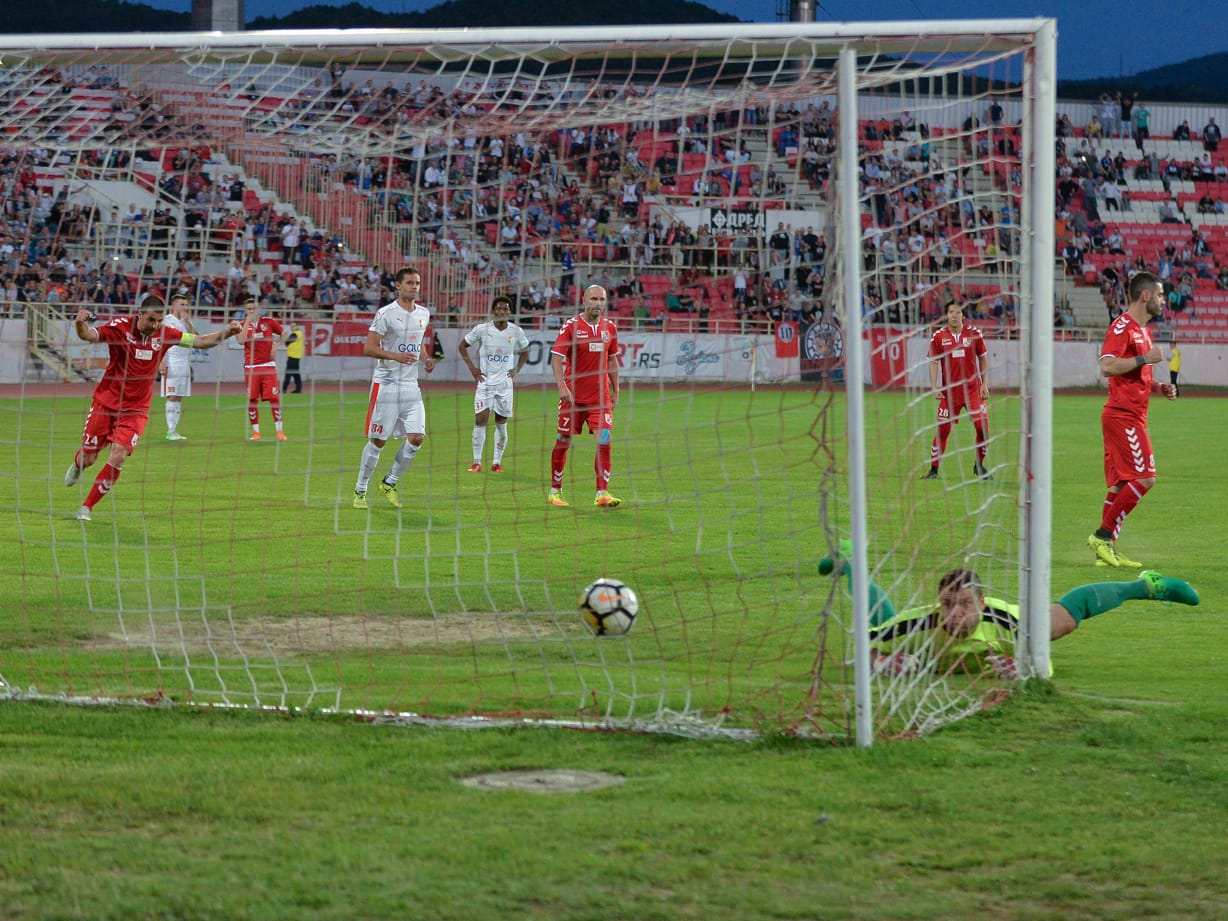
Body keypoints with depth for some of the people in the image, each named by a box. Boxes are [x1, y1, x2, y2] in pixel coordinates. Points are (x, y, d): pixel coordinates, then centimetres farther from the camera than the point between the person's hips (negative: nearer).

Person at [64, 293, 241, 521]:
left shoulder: (164, 334, -4)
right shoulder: (120, 327, -15)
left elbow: (200, 341, 3)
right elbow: (89, 335, -27)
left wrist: (228, 332, -12)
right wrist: (81, 324, -51)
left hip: (135, 409, 2)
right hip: (106, 401, -2)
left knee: (117, 458, -15)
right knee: (87, 459, 7)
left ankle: (87, 507, 2)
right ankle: (77, 466, 48)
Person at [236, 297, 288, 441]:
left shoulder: (268, 322, 5)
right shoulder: (243, 325, 5)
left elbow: (284, 333, 15)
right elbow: (241, 340, -14)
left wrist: (276, 345, -1)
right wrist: (248, 321, -13)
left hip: (268, 365, -1)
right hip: (251, 367, 1)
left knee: (274, 398, -7)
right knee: (252, 400, 0)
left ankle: (279, 431, -2)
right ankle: (255, 432, 10)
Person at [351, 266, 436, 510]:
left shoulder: (423, 314, 10)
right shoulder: (386, 313, -10)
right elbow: (369, 348, -13)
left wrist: (426, 359, 6)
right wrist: (396, 356, -26)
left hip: (411, 385, 6)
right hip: (386, 384, -6)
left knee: (417, 437, -6)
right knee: (377, 441, -1)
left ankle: (390, 483, 12)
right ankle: (360, 490, 13)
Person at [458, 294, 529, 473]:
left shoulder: (516, 332, 0)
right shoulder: (482, 329, -5)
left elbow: (525, 351, 18)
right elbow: (463, 345, 8)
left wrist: (517, 370, 4)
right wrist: (472, 367, -1)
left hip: (505, 382, 2)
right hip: (485, 381, -2)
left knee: (502, 423, 5)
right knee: (480, 419, -11)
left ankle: (497, 462, 14)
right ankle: (477, 462, -5)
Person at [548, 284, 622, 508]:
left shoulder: (609, 327, 7)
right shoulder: (571, 326, -7)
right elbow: (556, 357, -10)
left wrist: (615, 391, 18)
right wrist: (562, 386, -23)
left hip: (601, 396, 3)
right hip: (574, 395, -3)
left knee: (604, 441, -11)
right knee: (563, 442, 6)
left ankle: (602, 494, -13)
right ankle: (555, 491, 21)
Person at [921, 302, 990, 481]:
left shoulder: (975, 334, 2)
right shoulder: (938, 336, 0)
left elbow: (983, 359, 10)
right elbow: (933, 363, 3)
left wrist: (985, 384, 2)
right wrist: (935, 387, -6)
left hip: (973, 389, 0)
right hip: (949, 390, 0)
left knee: (982, 425, -7)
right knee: (943, 429, 0)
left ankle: (979, 466, 12)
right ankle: (933, 470, 9)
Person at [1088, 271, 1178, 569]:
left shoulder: (1142, 330, 20)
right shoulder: (1122, 327, -12)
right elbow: (1107, 366, -23)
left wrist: (1159, 387, 14)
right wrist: (1145, 358, -20)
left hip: (1133, 417, 10)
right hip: (1123, 416, -10)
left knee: (1122, 483, 8)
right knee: (1144, 478, -14)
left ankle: (1106, 549, 9)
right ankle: (1103, 535, -9)